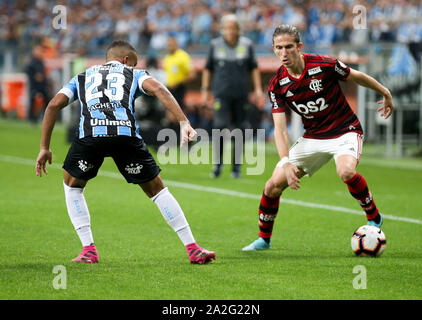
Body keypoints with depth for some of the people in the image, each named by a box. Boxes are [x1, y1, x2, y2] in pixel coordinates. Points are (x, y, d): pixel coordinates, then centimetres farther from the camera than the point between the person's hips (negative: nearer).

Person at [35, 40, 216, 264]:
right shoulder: (133, 74, 30)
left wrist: (44, 148, 23)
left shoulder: (81, 78, 35)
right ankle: (193, 250, 14)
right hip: (126, 132, -1)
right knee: (156, 189, 16)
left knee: (73, 186, 28)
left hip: (90, 132, 1)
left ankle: (88, 250, 18)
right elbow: (158, 89, 9)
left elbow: (54, 104, 21)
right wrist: (184, 122, -1)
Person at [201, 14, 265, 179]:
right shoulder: (215, 45, 2)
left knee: (239, 129, 2)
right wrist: (205, 90, 6)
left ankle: (236, 167, 10)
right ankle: (217, 163, -5)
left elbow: (254, 68, 12)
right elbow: (208, 68, 11)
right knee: (220, 126, -15)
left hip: (241, 94, 1)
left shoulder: (246, 45, 4)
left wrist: (258, 89, 5)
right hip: (221, 92, -1)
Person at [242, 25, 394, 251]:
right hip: (312, 137, 4)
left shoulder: (324, 65, -20)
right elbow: (280, 128, -10)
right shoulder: (277, 85, -9)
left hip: (345, 131, -4)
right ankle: (264, 239, 18)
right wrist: (286, 163, -23)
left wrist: (385, 94, 12)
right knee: (274, 185, -5)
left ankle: (373, 218, -10)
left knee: (346, 172, -35)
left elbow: (357, 77, -1)